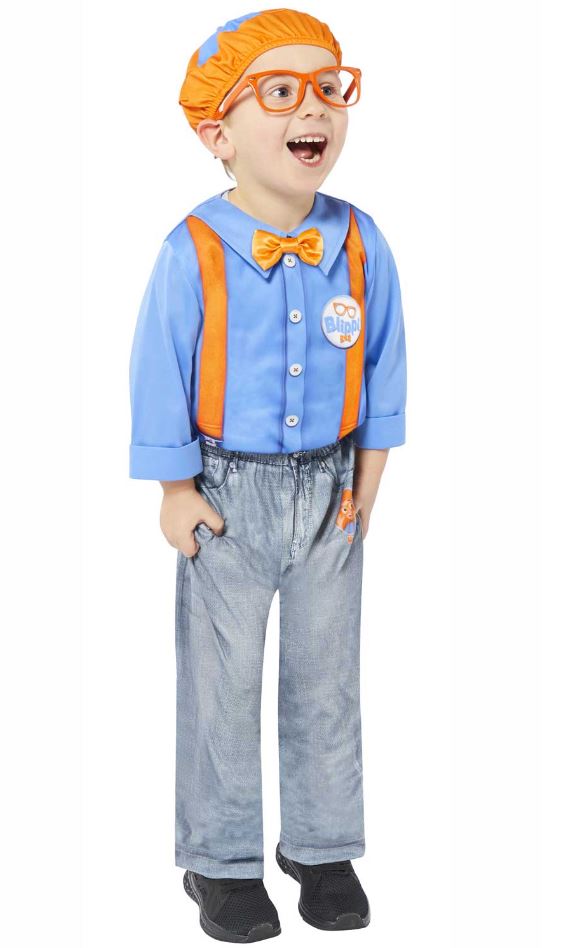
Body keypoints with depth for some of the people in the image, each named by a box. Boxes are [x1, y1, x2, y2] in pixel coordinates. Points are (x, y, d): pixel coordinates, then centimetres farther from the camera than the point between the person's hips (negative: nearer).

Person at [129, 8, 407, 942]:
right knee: (224, 681, 8)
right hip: (229, 492, -3)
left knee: (326, 676, 14)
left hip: (328, 488, 3)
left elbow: (382, 365, 4)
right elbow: (161, 375, -9)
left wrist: (367, 477, 5)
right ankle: (223, 860, 24)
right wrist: (177, 491, -6)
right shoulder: (194, 251, -16)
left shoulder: (360, 243, -6)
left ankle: (323, 847, 31)